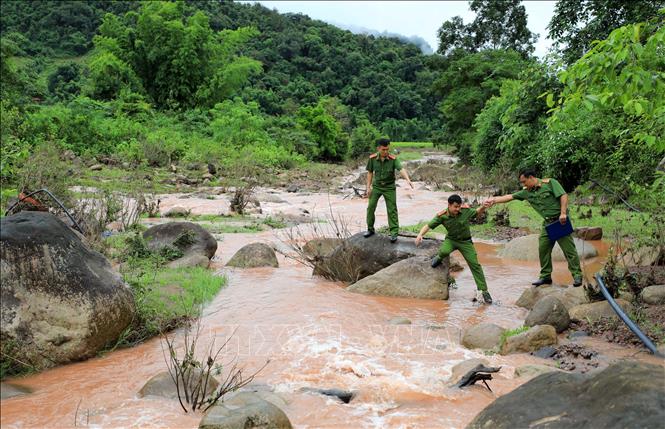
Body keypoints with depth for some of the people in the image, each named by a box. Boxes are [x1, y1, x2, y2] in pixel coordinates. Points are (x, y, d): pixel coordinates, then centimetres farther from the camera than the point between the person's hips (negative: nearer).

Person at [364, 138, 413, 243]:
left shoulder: (393, 159, -18)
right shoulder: (372, 158, -10)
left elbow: (401, 169, -31)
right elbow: (370, 173, 1)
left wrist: (407, 179, -49)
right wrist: (368, 187, -2)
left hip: (389, 187, -2)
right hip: (376, 186, 2)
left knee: (392, 210, -1)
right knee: (370, 207, 4)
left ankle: (394, 233, 7)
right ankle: (370, 229, 21)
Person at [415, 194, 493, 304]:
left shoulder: (465, 211, -19)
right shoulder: (442, 216, -20)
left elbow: (477, 213, -1)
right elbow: (428, 226, -15)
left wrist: (483, 207, -23)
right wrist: (420, 234, -33)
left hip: (465, 241, 0)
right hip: (451, 239, 0)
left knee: (475, 264, -6)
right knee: (444, 251, -35)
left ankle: (484, 291, 4)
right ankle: (439, 258, 6)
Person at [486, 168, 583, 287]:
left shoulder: (550, 183, -9)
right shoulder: (527, 192, 7)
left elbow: (563, 196, -14)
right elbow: (510, 197, 8)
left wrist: (563, 213, -22)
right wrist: (494, 200, 2)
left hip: (560, 220, -6)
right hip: (547, 223, 6)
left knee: (569, 248, -6)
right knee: (543, 248, 3)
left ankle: (577, 276, -1)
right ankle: (545, 276, 13)